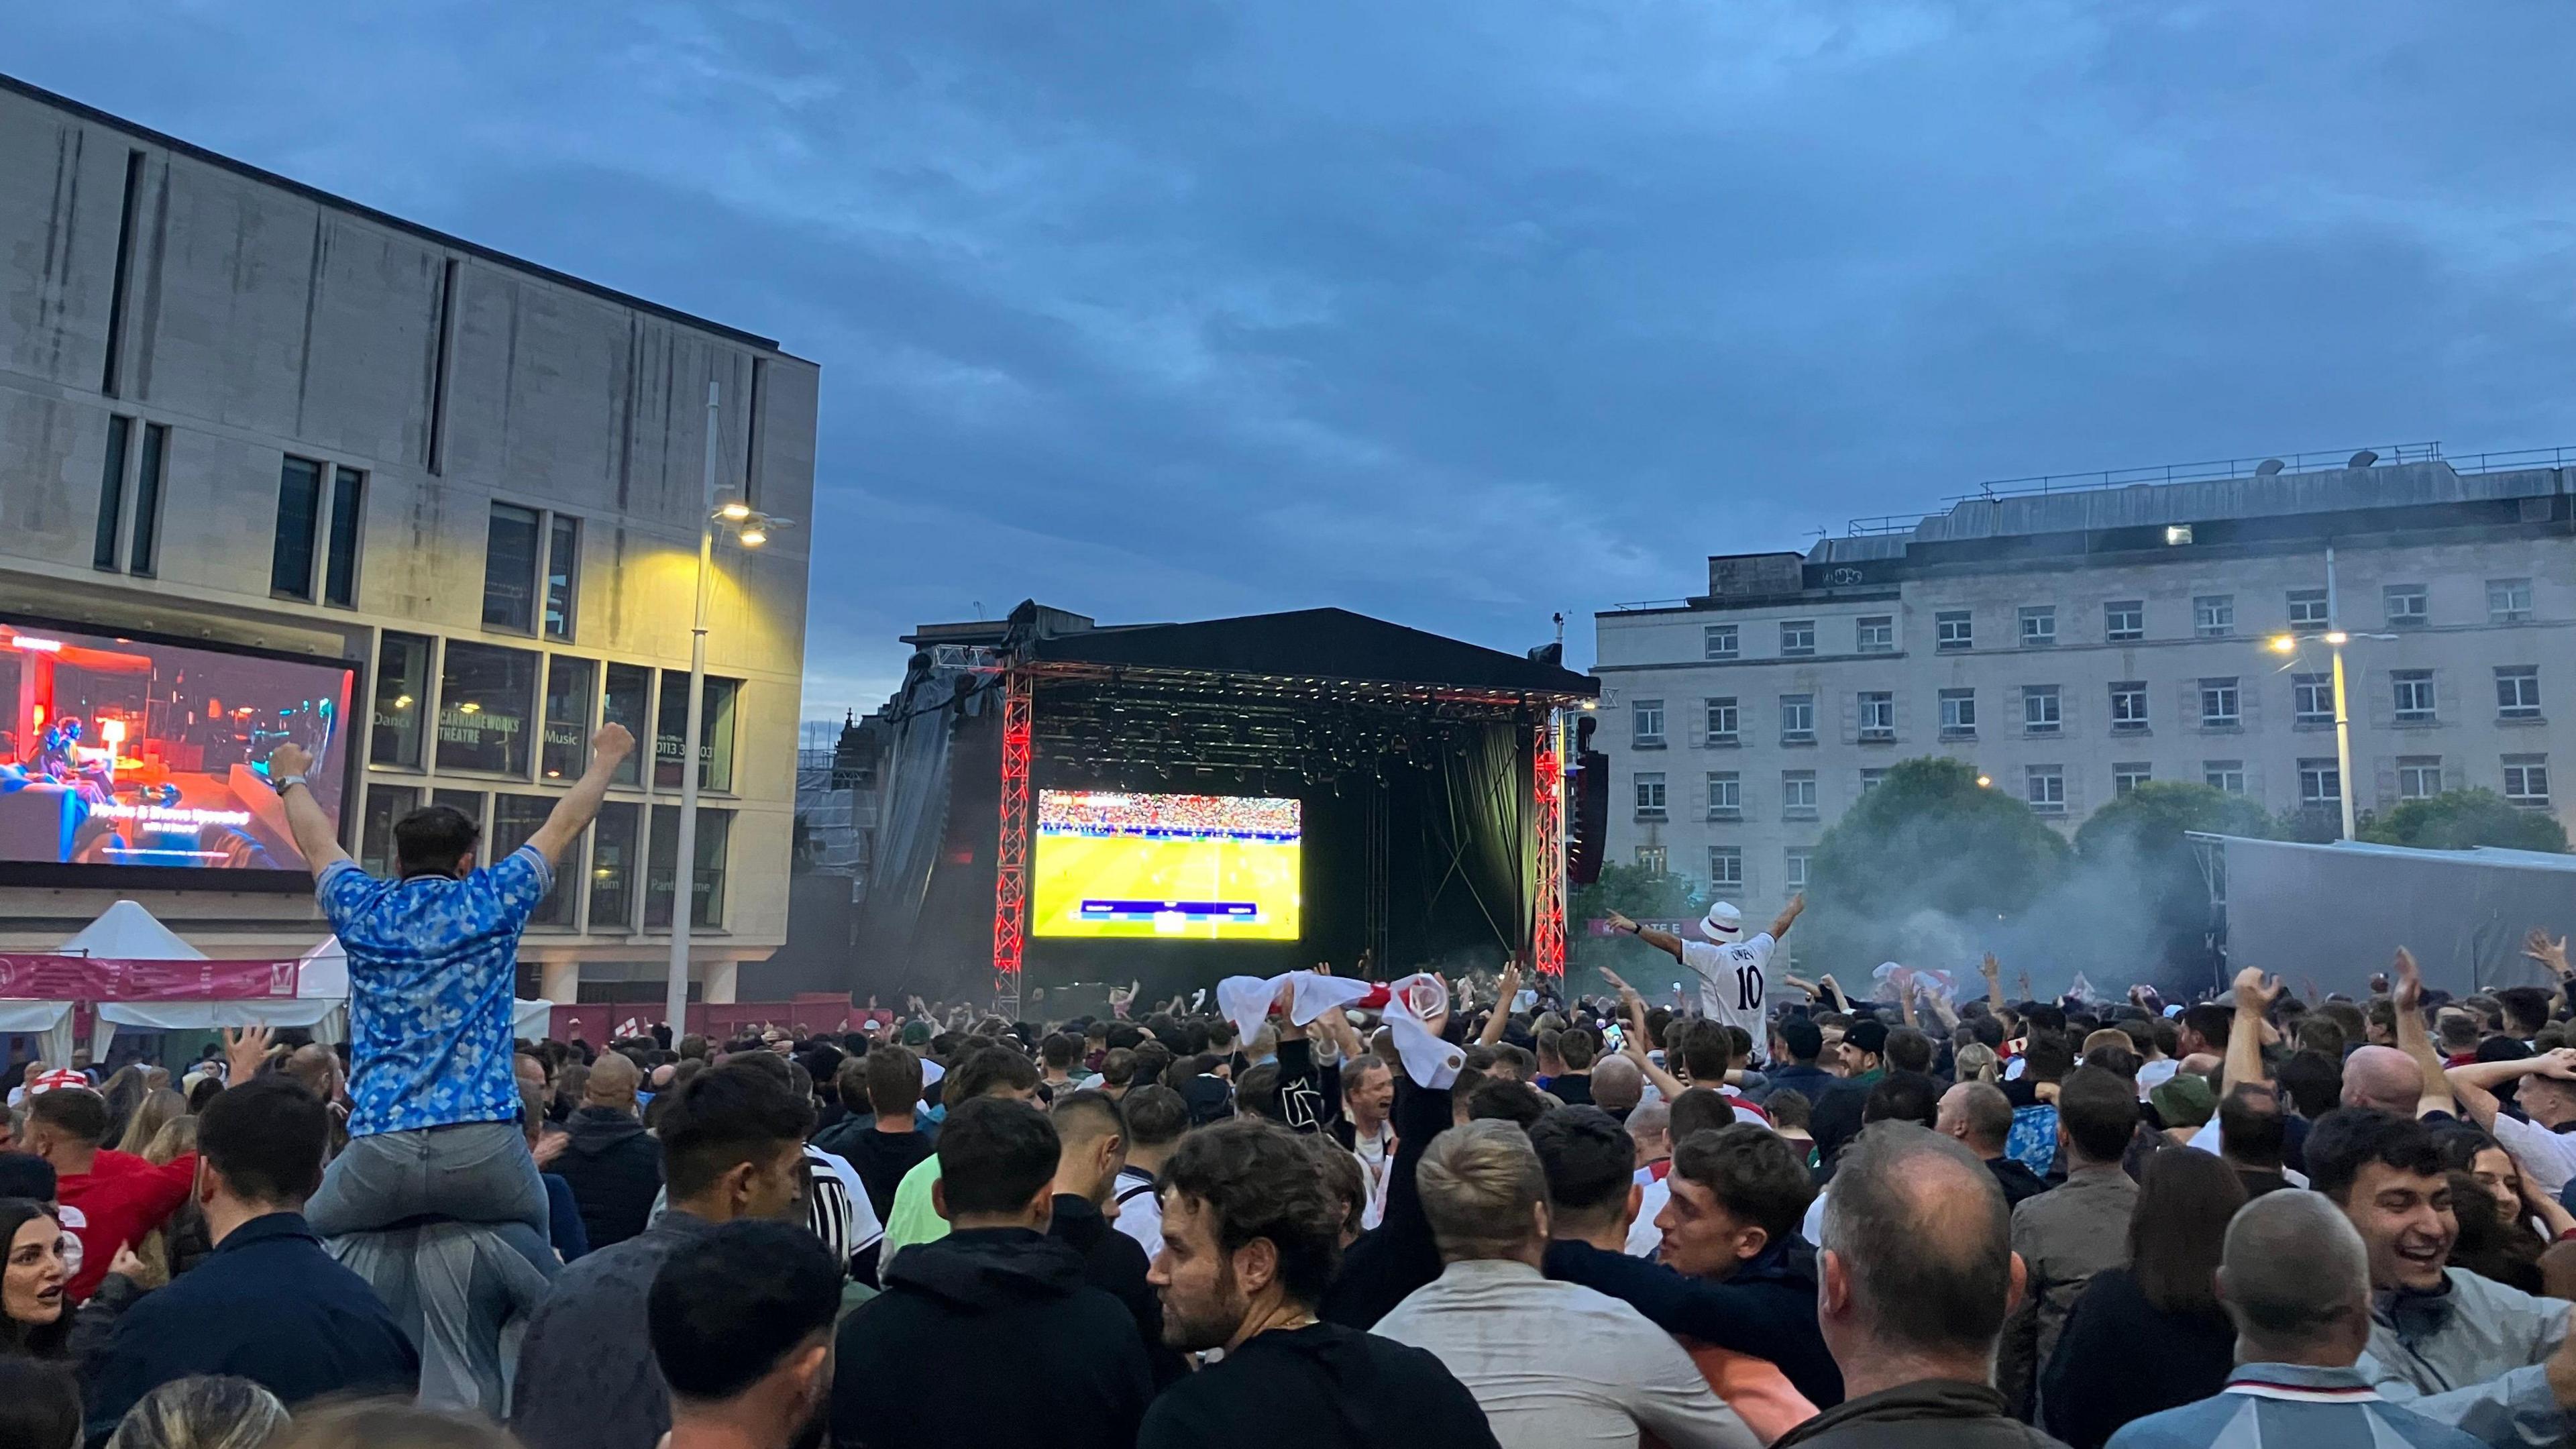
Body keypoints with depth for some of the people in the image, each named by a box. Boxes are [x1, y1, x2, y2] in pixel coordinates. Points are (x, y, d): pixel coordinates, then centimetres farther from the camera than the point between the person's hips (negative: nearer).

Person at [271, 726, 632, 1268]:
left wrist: (292, 781, 49)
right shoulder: (492, 903, 4)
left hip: (379, 1151, 1)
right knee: (536, 1253, 22)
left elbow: (318, 843, 31)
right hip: (485, 1148, -1)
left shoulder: (364, 911, 10)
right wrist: (606, 758, 33)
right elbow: (565, 825, 18)